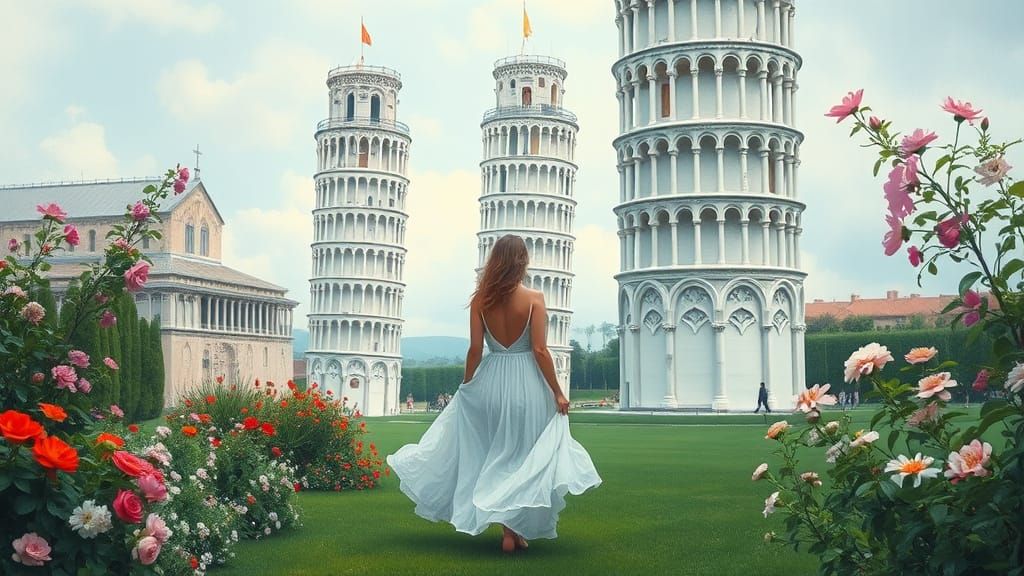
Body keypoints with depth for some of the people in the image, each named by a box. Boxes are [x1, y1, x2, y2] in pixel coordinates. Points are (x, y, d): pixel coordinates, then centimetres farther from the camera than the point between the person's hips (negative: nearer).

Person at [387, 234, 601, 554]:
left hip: (491, 381, 3)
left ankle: (507, 529, 20)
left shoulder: (481, 300, -1)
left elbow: (475, 350, -1)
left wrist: (465, 387, 11)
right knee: (526, 456, 11)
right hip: (527, 383, -3)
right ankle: (516, 530, 12)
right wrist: (557, 392, -5)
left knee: (496, 456, 17)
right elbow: (540, 350, -12)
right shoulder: (534, 298, -8)